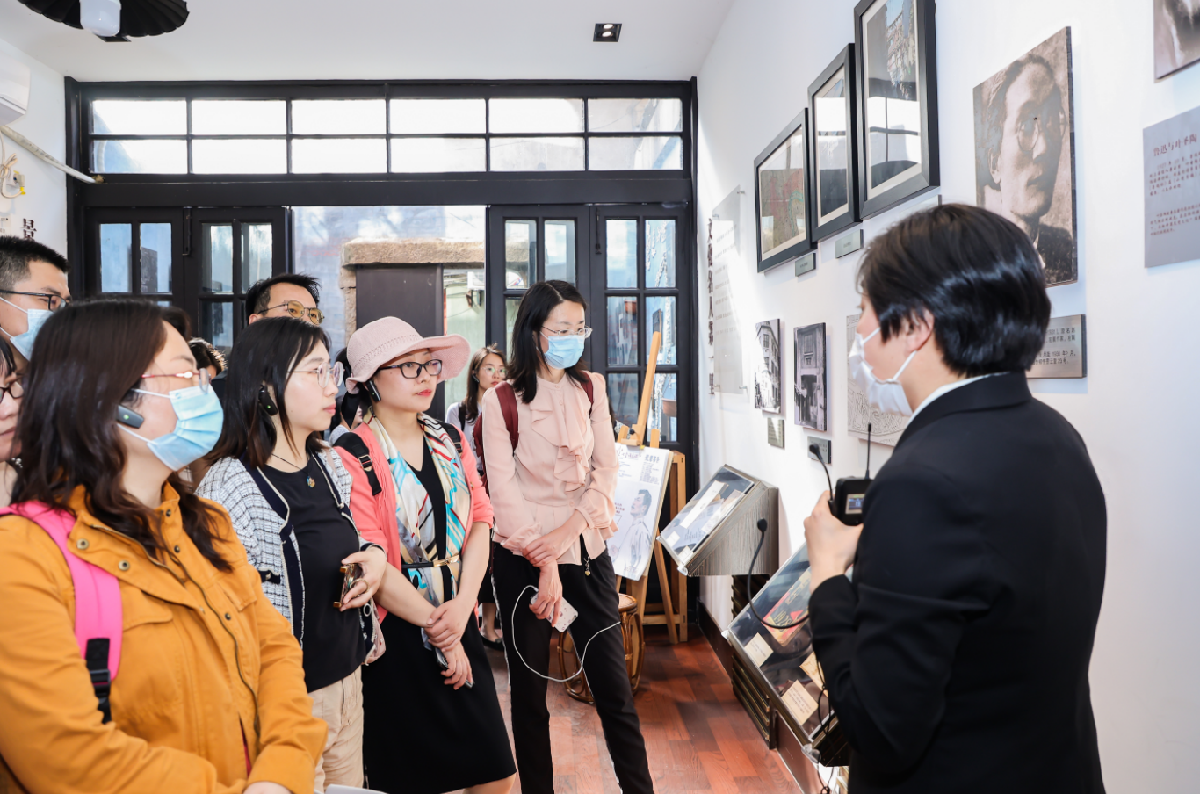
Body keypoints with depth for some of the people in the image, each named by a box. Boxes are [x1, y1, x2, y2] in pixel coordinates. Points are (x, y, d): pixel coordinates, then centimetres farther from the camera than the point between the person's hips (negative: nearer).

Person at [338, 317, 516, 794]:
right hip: (394, 634, -5)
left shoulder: (449, 441, 7)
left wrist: (461, 606, -11)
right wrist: (437, 630, -10)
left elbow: (479, 522, 3)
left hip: (460, 623, 6)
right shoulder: (352, 458, -13)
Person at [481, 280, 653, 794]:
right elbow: (503, 487, -10)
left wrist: (572, 526, -13)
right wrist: (545, 563, -14)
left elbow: (607, 467, 2)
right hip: (522, 558, -2)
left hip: (587, 549, 3)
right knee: (529, 688, 10)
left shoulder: (591, 387, 5)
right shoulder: (502, 400, -7)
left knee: (613, 684, 5)